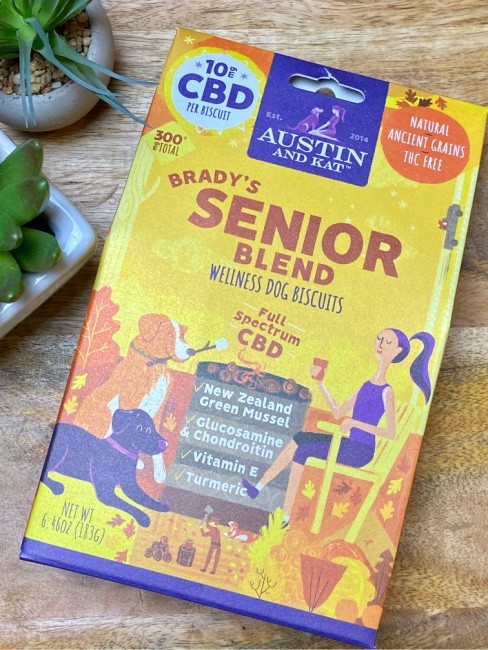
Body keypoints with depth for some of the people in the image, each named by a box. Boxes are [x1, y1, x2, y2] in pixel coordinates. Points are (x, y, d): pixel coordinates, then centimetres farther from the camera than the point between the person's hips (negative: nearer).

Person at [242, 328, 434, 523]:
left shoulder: (386, 392, -12)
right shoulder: (367, 385, 13)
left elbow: (391, 434, -18)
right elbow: (339, 413, 15)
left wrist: (356, 423, -23)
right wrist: (320, 383, 11)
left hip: (361, 451, -8)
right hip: (350, 445, 8)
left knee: (301, 451, -17)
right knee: (298, 439, -4)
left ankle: (286, 518, -11)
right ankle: (259, 487, -3)